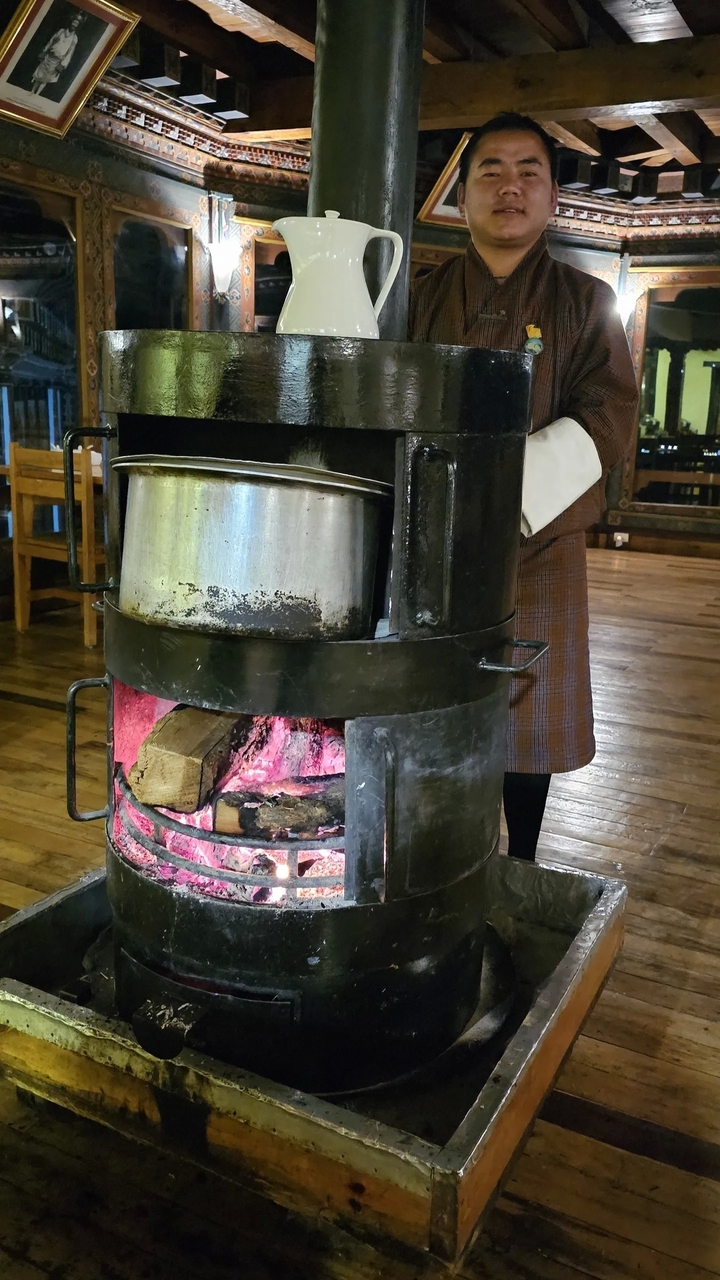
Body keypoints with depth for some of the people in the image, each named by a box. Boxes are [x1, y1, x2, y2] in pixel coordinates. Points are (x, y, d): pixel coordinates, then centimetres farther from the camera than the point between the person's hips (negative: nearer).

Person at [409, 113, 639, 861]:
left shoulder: (585, 304, 6)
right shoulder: (423, 300, 9)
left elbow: (607, 422, -5)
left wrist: (509, 487, -20)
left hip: (539, 550, 0)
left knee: (529, 716, 6)